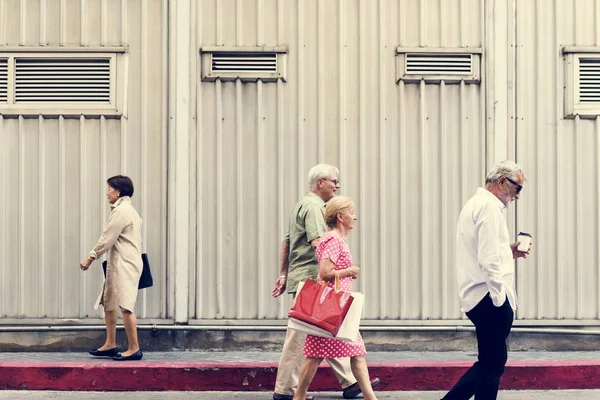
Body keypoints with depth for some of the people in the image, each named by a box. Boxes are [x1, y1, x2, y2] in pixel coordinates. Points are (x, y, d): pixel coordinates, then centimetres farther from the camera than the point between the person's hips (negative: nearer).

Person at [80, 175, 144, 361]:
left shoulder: (121, 211, -13)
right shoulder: (127, 210, 19)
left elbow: (107, 239, -14)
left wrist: (90, 259, -7)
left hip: (125, 265, -11)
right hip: (118, 265, 11)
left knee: (125, 306, -10)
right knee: (108, 302, 14)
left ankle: (134, 349, -8)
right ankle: (110, 345, 19)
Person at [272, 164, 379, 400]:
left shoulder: (303, 205, 21)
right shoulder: (313, 206, -11)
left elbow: (286, 243, 23)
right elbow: (318, 243, -24)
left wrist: (283, 275, 23)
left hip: (302, 278, 11)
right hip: (311, 279, -11)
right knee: (299, 335, -5)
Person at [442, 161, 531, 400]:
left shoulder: (476, 203, 20)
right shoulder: (489, 206, -13)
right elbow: (489, 260, -21)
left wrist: (508, 252, 17)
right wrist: (499, 299, -19)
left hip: (477, 297, 10)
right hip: (488, 296, -10)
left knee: (491, 363, 15)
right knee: (492, 364, -2)